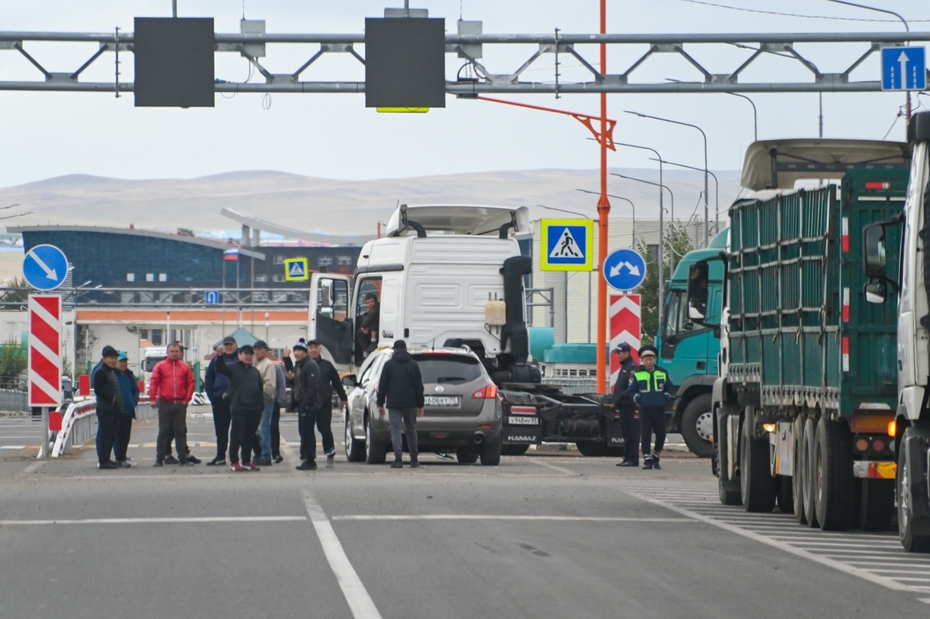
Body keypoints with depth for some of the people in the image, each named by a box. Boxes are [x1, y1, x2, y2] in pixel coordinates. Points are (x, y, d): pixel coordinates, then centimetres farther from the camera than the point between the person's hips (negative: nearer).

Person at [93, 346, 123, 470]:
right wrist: (111, 399, -21)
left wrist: (117, 402, 14)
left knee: (111, 435, 12)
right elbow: (98, 390, -20)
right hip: (105, 408, -10)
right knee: (105, 434, -9)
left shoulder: (111, 371, 19)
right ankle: (103, 461, -8)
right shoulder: (100, 372, -11)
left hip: (113, 408, 10)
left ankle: (105, 459, 18)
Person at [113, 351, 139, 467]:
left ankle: (121, 456, 18)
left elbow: (136, 390, 18)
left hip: (128, 410, 6)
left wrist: (134, 401, 3)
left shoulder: (129, 375, 13)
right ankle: (120, 458, -6)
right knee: (118, 435, -6)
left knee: (126, 435, 9)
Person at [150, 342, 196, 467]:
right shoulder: (160, 366, 2)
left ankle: (183, 458, 10)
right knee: (163, 432, 1)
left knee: (180, 432, 6)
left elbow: (191, 383, 7)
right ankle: (159, 459, 3)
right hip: (165, 404, -1)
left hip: (180, 404, 2)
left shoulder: (185, 367, 7)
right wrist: (153, 398, -9)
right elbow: (153, 382, -2)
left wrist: (187, 398, -1)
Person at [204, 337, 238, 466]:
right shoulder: (217, 359, 9)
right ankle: (220, 457, 15)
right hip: (220, 401, 4)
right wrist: (211, 396, 0)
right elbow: (208, 378, 10)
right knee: (221, 430, 9)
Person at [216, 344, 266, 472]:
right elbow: (220, 369, -14)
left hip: (254, 409, 5)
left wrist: (261, 406, 10)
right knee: (237, 435, -5)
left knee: (250, 436, 10)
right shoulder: (233, 368, 3)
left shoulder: (255, 371, 19)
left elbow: (260, 389, 19)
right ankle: (234, 462, -1)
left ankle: (247, 461, 17)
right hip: (239, 408, -5)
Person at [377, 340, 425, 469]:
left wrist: (380, 404, 3)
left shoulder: (389, 364, 0)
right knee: (411, 430, 13)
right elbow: (419, 387, 6)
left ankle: (398, 459, -17)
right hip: (410, 404, 2)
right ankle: (414, 460, 16)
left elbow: (382, 386, -1)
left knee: (396, 430, -4)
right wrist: (420, 405, 11)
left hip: (394, 403, -2)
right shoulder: (413, 365, 5)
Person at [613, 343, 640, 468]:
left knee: (630, 432, -9)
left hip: (628, 405, -10)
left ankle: (632, 459, -10)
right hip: (623, 405, 10)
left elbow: (632, 387, -20)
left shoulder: (632, 367, -12)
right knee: (626, 431, 11)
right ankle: (628, 458, 14)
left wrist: (619, 398, -18)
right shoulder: (624, 367, 21)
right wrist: (617, 401, 15)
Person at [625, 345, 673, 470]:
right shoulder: (637, 374, 2)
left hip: (659, 409, 2)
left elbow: (669, 388, 18)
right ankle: (647, 460, 3)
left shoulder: (663, 373, 9)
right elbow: (630, 390, 5)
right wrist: (638, 399, -9)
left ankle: (655, 456, 22)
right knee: (646, 435, -3)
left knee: (661, 434, 4)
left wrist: (665, 397, 1)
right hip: (645, 410, -2)